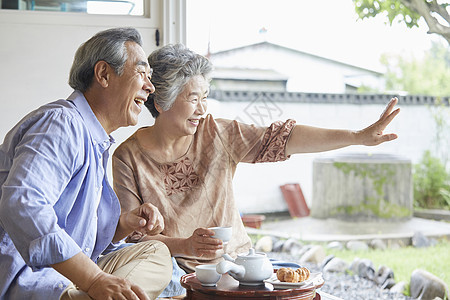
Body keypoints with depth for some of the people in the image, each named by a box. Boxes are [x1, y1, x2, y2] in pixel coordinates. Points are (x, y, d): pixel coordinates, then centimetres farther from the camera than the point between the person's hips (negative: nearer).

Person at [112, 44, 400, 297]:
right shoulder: (129, 157, -6)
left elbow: (281, 138, -5)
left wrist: (359, 137, -13)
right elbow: (133, 235, -7)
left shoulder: (218, 134, 1)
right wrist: (184, 246, -26)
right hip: (181, 272, -4)